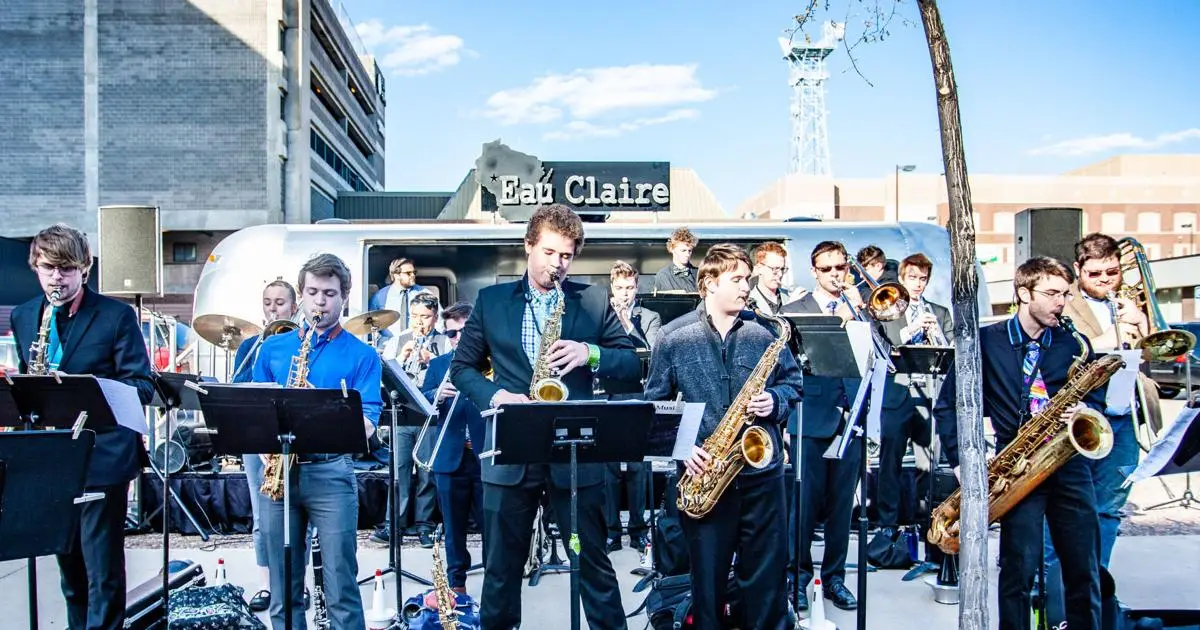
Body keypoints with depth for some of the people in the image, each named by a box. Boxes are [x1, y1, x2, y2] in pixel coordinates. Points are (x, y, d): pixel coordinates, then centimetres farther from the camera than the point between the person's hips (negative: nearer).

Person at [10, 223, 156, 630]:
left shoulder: (117, 315, -6)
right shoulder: (22, 316, 11)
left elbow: (141, 386, -9)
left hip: (101, 458, -5)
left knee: (103, 569, -1)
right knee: (69, 567, 15)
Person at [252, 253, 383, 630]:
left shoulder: (361, 355, 3)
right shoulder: (272, 349, 13)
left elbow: (365, 426, -4)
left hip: (330, 472, -3)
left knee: (341, 588, -2)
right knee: (283, 591, 9)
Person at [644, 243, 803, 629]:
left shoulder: (764, 332, 3)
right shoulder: (675, 337, -2)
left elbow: (793, 383, 13)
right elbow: (655, 404, 2)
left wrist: (774, 401, -9)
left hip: (761, 468, 2)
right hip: (704, 473, -1)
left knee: (767, 570, 10)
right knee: (707, 573, 9)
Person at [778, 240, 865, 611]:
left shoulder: (859, 308, 13)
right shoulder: (794, 310, 2)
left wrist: (860, 313, -10)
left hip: (850, 419, 3)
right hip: (813, 420, -3)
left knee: (841, 505, 10)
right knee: (805, 504, 2)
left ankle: (834, 577, 23)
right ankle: (799, 575, 17)